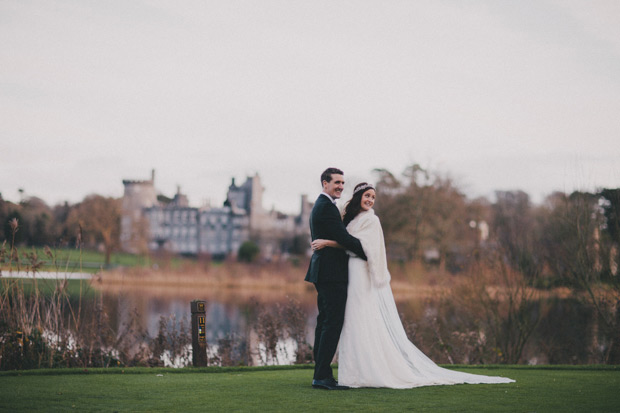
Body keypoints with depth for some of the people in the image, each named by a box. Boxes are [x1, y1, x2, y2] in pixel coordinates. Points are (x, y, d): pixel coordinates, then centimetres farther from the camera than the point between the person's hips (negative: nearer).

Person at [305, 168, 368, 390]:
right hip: (332, 273, -11)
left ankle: (320, 374, 14)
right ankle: (322, 376, -12)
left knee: (325, 323, 11)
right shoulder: (327, 206, -13)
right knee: (333, 323, -11)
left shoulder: (321, 205, 21)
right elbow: (344, 238, -18)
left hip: (323, 272, 11)